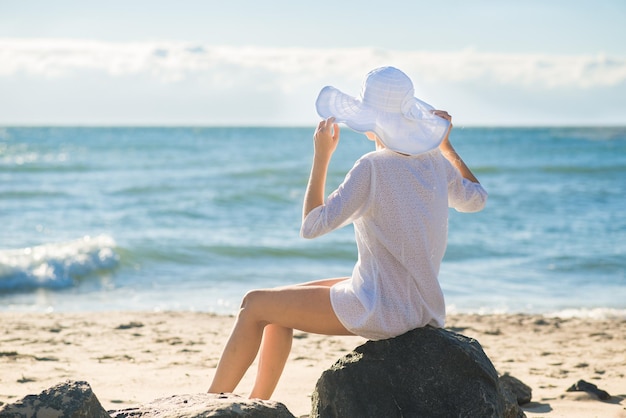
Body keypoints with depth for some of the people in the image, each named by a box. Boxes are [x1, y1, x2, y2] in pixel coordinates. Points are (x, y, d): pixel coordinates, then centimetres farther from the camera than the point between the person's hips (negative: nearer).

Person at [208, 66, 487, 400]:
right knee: (279, 308, 21)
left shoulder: (373, 168, -21)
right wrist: (446, 145, 27)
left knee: (255, 305, 4)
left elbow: (312, 226, -20)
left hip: (380, 310, -9)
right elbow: (475, 199, 21)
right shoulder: (434, 161, 2)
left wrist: (321, 156, -14)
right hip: (418, 306, 9)